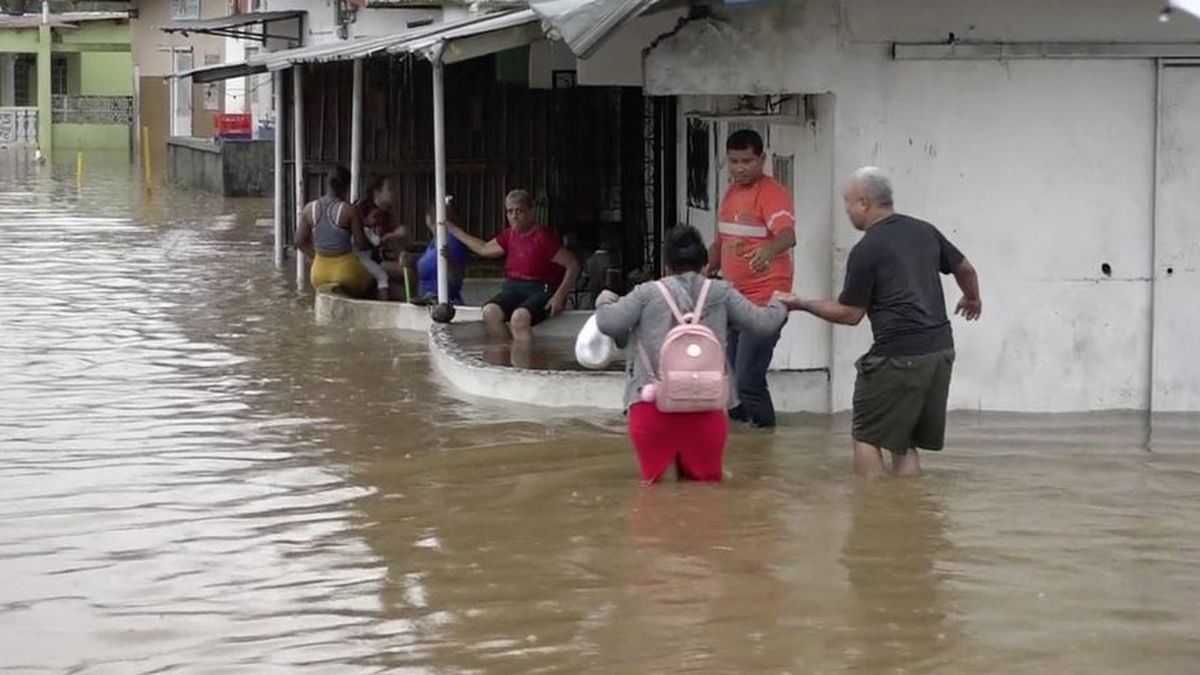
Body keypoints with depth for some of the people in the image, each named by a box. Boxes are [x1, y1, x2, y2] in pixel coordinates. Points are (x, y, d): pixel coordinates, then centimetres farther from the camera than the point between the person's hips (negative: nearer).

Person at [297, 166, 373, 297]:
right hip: (345, 269, -4)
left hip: (320, 273, 4)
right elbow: (361, 243, -11)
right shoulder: (349, 211, -14)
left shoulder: (310, 209, -2)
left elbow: (300, 241, 3)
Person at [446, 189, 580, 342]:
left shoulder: (543, 238, -11)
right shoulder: (509, 236, 11)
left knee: (519, 317, -37)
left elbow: (572, 265, -12)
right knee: (489, 312, -23)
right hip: (513, 288, 7)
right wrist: (452, 228, 30)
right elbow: (484, 248, 28)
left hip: (541, 291, -7)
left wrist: (559, 296, -20)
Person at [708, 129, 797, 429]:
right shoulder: (731, 193, 14)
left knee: (748, 378, -15)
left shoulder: (772, 193, -13)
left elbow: (787, 234, -31)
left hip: (764, 300, -9)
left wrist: (769, 250, -51)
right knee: (731, 375, 13)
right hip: (733, 297, 9)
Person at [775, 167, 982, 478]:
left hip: (898, 356, -7)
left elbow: (849, 314, -2)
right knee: (905, 443, 13)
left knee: (867, 438, 3)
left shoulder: (866, 251, -8)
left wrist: (801, 304, 10)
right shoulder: (924, 231, 10)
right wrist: (973, 298, 43)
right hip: (941, 350, 7)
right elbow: (965, 269, 22)